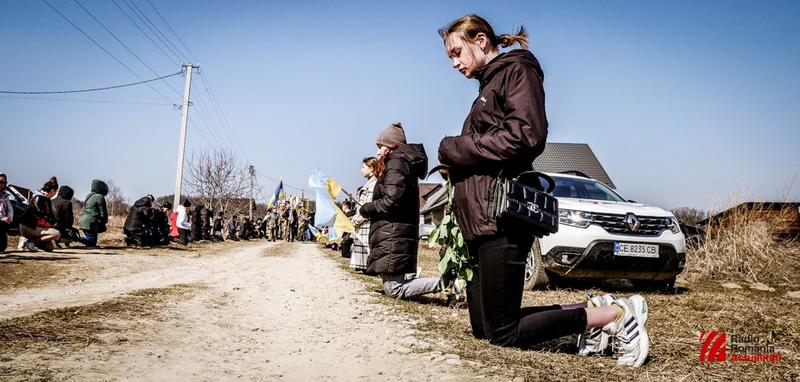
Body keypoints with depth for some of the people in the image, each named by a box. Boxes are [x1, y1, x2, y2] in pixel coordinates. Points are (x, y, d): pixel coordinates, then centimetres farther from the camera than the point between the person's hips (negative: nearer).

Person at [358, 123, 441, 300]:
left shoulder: (397, 162, -11)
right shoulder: (405, 162, 20)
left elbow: (391, 201, -22)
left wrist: (366, 209, -5)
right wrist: (370, 209, 11)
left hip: (393, 234, -10)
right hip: (397, 234, 10)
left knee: (393, 288, -10)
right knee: (392, 285, 15)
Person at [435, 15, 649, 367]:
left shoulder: (516, 69, -2)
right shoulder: (489, 84, 25)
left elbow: (525, 135, -18)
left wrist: (452, 149, -11)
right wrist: (454, 158, 1)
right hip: (483, 219, 10)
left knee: (501, 333, -5)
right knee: (482, 327, 11)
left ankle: (616, 314, 3)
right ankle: (590, 312, 15)